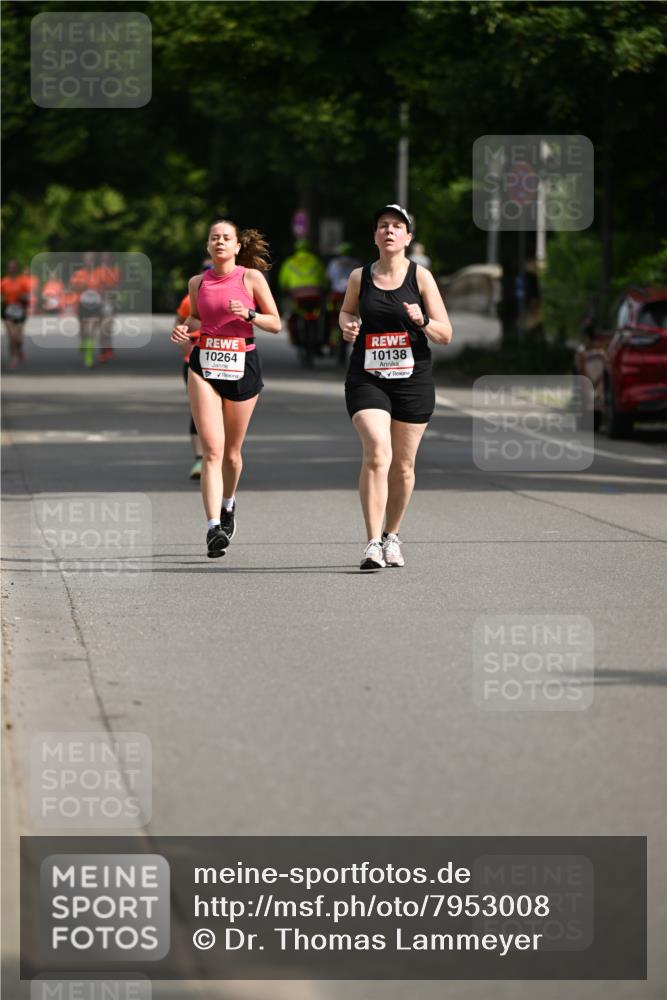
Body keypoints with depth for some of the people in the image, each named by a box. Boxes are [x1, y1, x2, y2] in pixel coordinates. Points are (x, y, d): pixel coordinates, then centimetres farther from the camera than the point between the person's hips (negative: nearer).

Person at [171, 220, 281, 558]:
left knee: (231, 451, 11)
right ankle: (213, 528, -20)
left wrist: (248, 314, -16)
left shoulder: (251, 277, -1)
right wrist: (184, 328, 1)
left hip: (242, 366, -1)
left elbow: (275, 324, 1)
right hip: (204, 365, 1)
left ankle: (227, 505, 42)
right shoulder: (197, 282, 7)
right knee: (212, 450, -13)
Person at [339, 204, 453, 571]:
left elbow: (445, 335, 0)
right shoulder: (359, 277, 4)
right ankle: (373, 542, -20)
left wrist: (422, 321, -20)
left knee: (403, 464, 8)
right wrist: (347, 325, 2)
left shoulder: (420, 276, -1)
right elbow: (347, 311, 25)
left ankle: (392, 536, 29)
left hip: (412, 379, 1)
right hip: (367, 378, 0)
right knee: (377, 452, -20)